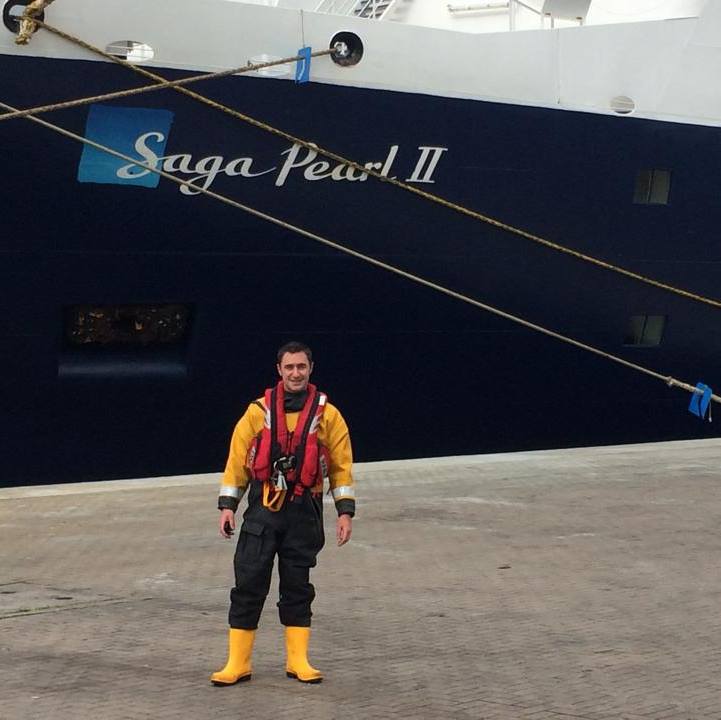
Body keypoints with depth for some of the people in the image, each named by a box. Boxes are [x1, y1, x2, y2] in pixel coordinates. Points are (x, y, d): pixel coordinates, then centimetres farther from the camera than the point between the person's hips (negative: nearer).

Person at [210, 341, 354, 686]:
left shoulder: (327, 415, 4)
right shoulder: (259, 411, 4)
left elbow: (341, 466, 6)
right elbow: (237, 459, 6)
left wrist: (345, 512, 0)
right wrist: (227, 505, 0)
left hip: (304, 515, 0)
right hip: (262, 512, 0)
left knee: (297, 587, 7)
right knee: (248, 585, -2)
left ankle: (298, 660, 16)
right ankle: (238, 663, 2)